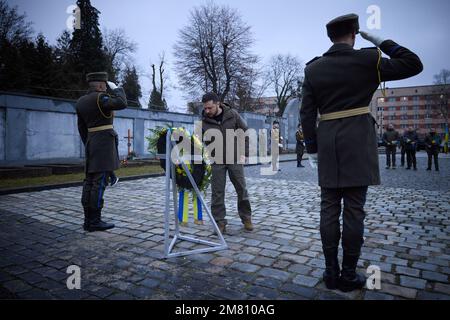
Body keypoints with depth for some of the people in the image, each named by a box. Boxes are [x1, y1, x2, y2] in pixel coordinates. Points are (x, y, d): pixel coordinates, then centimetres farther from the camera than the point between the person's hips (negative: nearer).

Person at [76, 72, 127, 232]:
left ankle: (88, 220, 12)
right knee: (99, 182, -8)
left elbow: (82, 128, 18)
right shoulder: (99, 98, -11)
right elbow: (122, 103, -21)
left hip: (91, 142, 9)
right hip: (104, 142, -9)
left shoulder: (81, 101, 15)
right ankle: (95, 222, -5)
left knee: (89, 181, 7)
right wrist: (116, 89, -4)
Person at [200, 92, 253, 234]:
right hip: (217, 161, 0)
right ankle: (220, 221, 14)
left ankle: (246, 218, 24)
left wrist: (244, 153, -4)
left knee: (242, 189, 7)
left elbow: (245, 133, 0)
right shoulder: (204, 121, -7)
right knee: (217, 192, 1)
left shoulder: (232, 114, -8)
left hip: (235, 158, 0)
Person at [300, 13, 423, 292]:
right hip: (358, 143, -2)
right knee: (354, 209, 2)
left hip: (327, 144, 2)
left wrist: (312, 148, 9)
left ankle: (331, 272, 12)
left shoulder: (313, 69, 7)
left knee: (329, 209, 6)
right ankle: (349, 275, 10)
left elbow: (307, 114, 3)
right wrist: (382, 43, 14)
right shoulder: (367, 59, 1)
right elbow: (414, 64, 10)